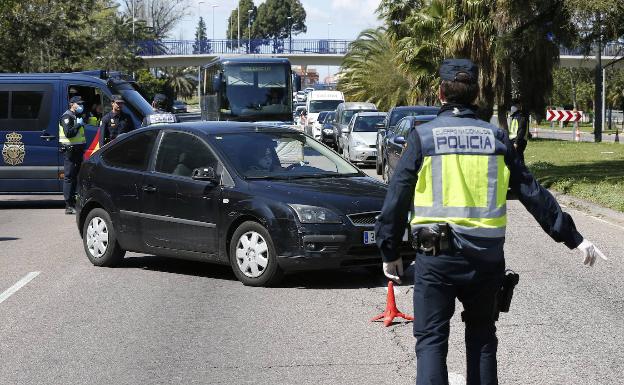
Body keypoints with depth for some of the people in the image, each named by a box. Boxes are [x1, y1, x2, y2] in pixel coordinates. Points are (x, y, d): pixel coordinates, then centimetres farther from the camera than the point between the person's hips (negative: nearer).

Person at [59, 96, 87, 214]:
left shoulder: (78, 116, 21)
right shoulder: (67, 117, -10)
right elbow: (68, 133, -23)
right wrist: (78, 125, -19)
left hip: (77, 150, 10)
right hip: (70, 150, -10)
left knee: (75, 176, 13)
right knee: (69, 177, -9)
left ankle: (72, 202, 20)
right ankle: (69, 206, -10)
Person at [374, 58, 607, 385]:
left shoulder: (422, 137, -3)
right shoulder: (495, 138, 4)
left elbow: (396, 199, -3)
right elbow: (533, 193, 6)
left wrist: (390, 252, 7)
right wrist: (573, 238, 12)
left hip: (437, 257, -3)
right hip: (486, 256, 3)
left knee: (431, 339, 3)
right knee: (481, 336, 19)